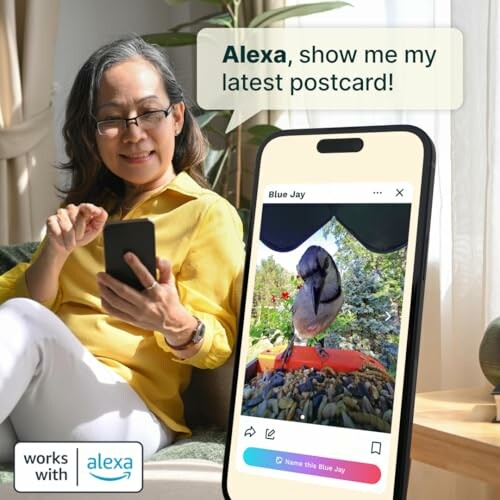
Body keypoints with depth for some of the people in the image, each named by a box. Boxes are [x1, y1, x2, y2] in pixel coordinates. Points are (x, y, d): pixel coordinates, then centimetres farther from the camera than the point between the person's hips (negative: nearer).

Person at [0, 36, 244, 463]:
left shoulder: (209, 213, 4)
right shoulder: (88, 210, 22)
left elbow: (219, 346, -4)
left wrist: (174, 323, -26)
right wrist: (55, 251, -6)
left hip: (129, 416, -4)